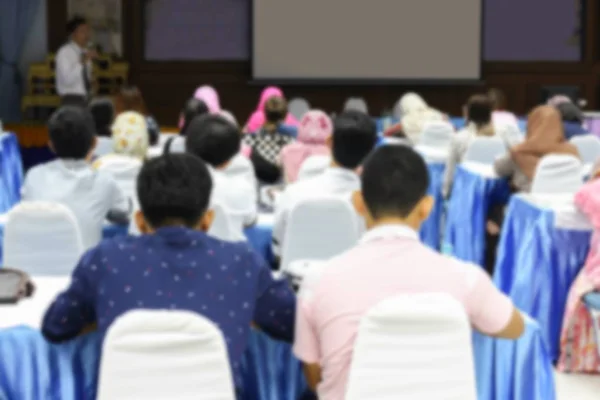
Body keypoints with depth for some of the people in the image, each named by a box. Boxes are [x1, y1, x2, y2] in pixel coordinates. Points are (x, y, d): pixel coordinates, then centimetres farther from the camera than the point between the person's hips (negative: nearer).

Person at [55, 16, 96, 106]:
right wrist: (82, 62, -24)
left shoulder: (86, 52, 12)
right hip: (72, 99, -6)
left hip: (86, 98, 6)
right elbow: (67, 80, -21)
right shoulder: (64, 52, -9)